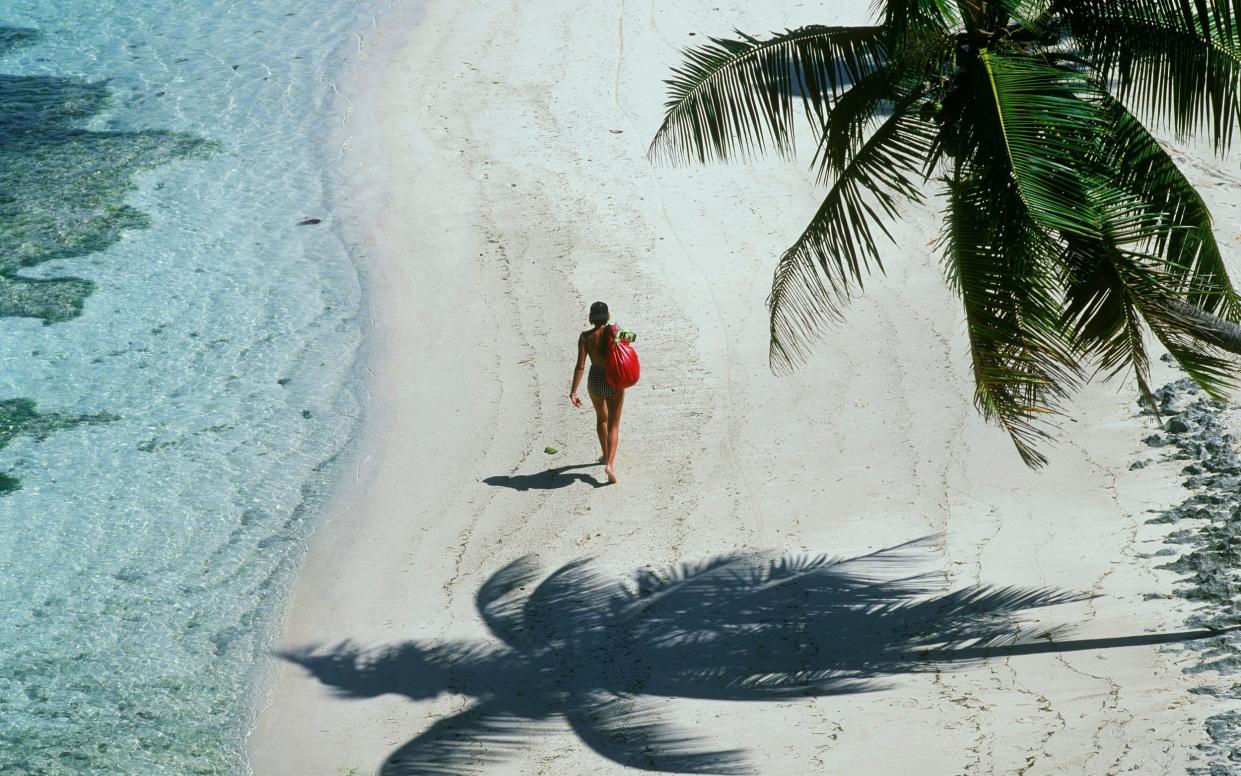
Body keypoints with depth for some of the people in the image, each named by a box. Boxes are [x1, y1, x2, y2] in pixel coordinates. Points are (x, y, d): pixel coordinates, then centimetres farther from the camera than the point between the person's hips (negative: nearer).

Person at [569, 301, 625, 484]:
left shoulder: (585, 337, -11)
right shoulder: (612, 331, -13)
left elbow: (580, 365, -14)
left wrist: (573, 391, -12)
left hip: (595, 381, 2)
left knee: (601, 418, 28)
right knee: (613, 425, 5)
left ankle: (606, 456, 43)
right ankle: (610, 463, -14)